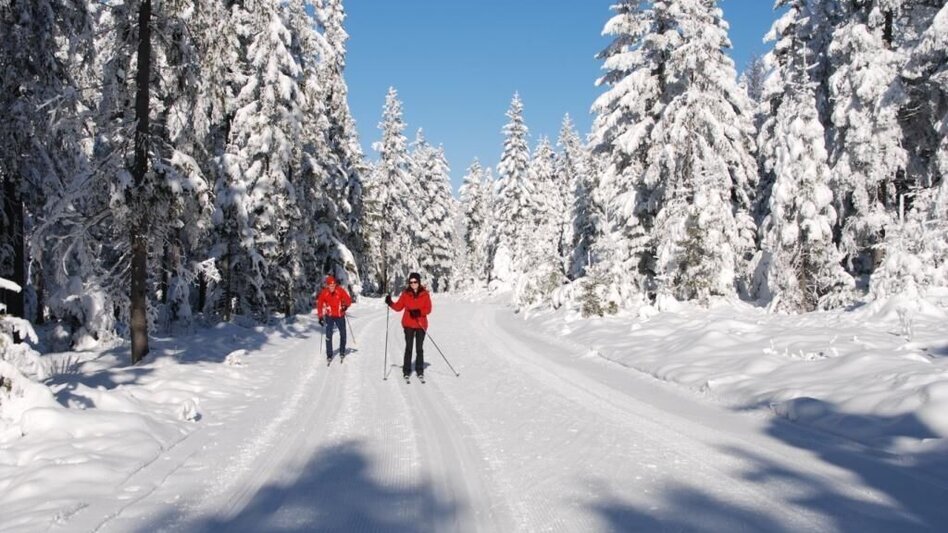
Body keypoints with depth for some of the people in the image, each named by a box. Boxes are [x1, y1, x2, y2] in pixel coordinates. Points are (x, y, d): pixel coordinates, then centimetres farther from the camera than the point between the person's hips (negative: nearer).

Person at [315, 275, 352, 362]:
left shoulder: (340, 290, -14)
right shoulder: (324, 293, -12)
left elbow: (348, 300, -10)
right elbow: (319, 304, -6)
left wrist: (345, 306, -31)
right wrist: (320, 317, -10)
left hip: (340, 316, 1)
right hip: (329, 316, -1)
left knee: (343, 334, 10)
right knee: (328, 335, -7)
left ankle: (342, 352, 28)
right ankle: (329, 355, 1)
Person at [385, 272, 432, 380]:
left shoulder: (424, 294, -2)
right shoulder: (406, 293, 1)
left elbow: (428, 309, -5)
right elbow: (398, 306, 1)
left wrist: (419, 312, -21)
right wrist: (390, 303, -16)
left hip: (421, 325, 0)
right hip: (408, 324, 0)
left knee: (419, 348, 5)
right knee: (408, 347, 0)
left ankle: (420, 370, 15)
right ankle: (406, 370, 7)